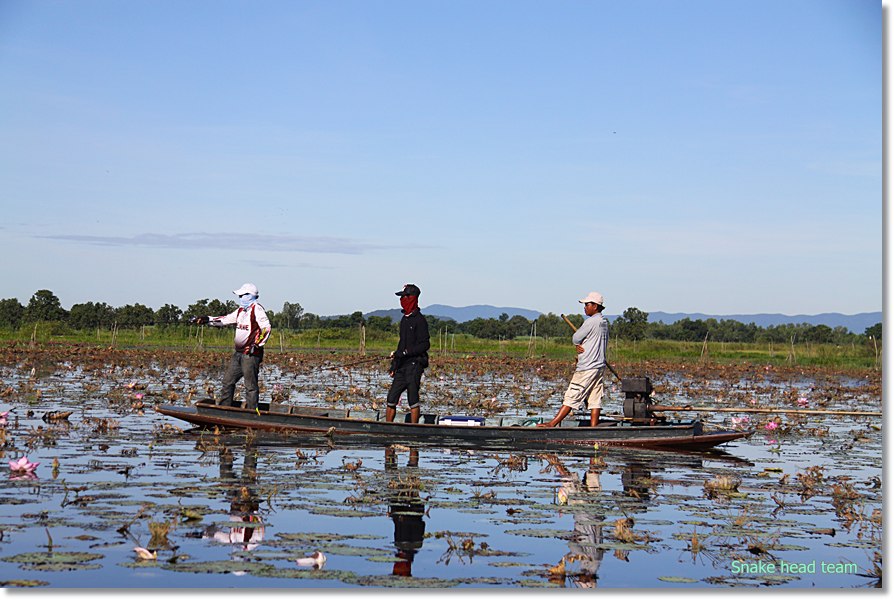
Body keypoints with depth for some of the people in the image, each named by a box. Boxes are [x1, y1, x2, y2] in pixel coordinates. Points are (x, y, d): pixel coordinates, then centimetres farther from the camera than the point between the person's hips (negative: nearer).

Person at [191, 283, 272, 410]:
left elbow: (266, 328, -18)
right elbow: (225, 320, 23)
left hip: (251, 354, -9)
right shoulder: (241, 310, 18)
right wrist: (206, 320, 15)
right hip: (238, 353, 10)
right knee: (228, 380, 12)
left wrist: (256, 345, -23)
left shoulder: (257, 309, -10)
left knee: (251, 385, -6)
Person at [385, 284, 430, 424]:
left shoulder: (419, 320, -10)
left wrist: (405, 353, -19)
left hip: (414, 365, -9)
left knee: (412, 400, -5)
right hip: (402, 366, 9)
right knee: (391, 398, 6)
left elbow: (425, 345, -15)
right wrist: (394, 364, 18)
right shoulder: (404, 319, 17)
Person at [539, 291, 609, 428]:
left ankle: (553, 423, -2)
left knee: (571, 397, -6)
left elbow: (575, 339, -10)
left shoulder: (591, 322, -14)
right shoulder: (604, 323, 13)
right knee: (595, 401, 5)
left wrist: (579, 344, 12)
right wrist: (581, 345, 3)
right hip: (600, 366, 9)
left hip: (587, 368, -9)